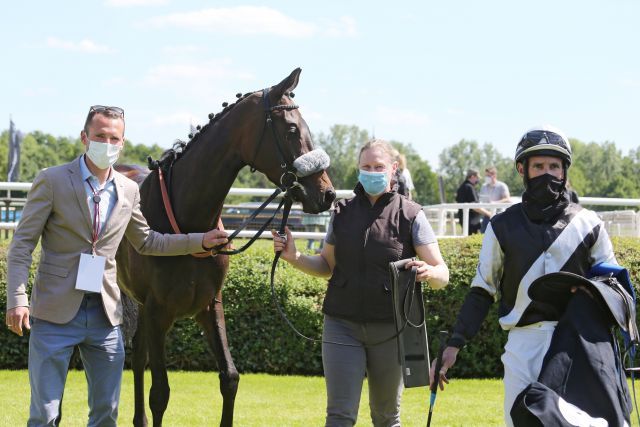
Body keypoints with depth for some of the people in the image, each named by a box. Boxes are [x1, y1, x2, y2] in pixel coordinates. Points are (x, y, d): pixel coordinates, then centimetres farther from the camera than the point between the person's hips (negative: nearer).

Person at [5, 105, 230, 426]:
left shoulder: (129, 190, 9)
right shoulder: (52, 181, -5)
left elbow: (146, 242, 23)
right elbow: (22, 244, -6)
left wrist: (201, 241, 16)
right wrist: (17, 299, -17)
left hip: (105, 313, 5)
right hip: (56, 312, -5)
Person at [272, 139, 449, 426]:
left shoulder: (410, 216, -3)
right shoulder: (343, 213, 5)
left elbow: (442, 275, -6)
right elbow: (327, 266, 16)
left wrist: (429, 272, -30)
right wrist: (294, 258, -3)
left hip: (389, 329, -1)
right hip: (343, 325, 1)